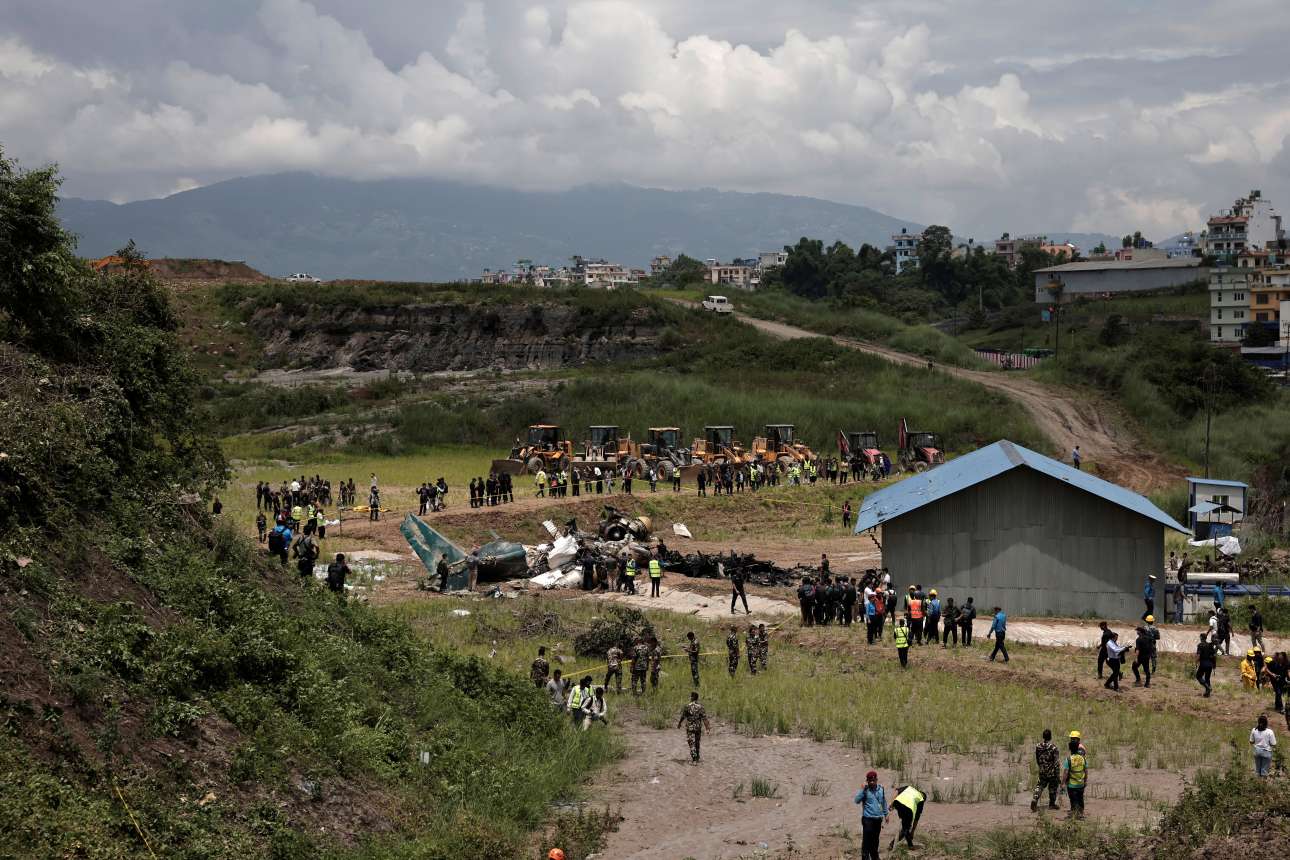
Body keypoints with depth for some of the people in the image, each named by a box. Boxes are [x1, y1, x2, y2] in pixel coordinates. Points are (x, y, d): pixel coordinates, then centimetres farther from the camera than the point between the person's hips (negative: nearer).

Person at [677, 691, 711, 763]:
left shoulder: (688, 707, -10)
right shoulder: (700, 707, -3)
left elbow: (683, 717, -1)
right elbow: (704, 717, -8)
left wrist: (679, 724, 15)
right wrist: (708, 726, -7)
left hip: (690, 727, -3)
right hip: (698, 727, 3)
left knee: (692, 743, -3)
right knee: (697, 743, 17)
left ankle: (694, 759, -13)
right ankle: (697, 758, 28)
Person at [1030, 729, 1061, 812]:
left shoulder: (1038, 746, -3)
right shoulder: (1054, 747, -18)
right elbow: (1056, 762, -17)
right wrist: (1058, 775, -11)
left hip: (1042, 772, 4)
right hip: (1052, 772, -4)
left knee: (1040, 786, 14)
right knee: (1053, 788, 14)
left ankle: (1034, 799, -8)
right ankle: (1052, 804, 25)